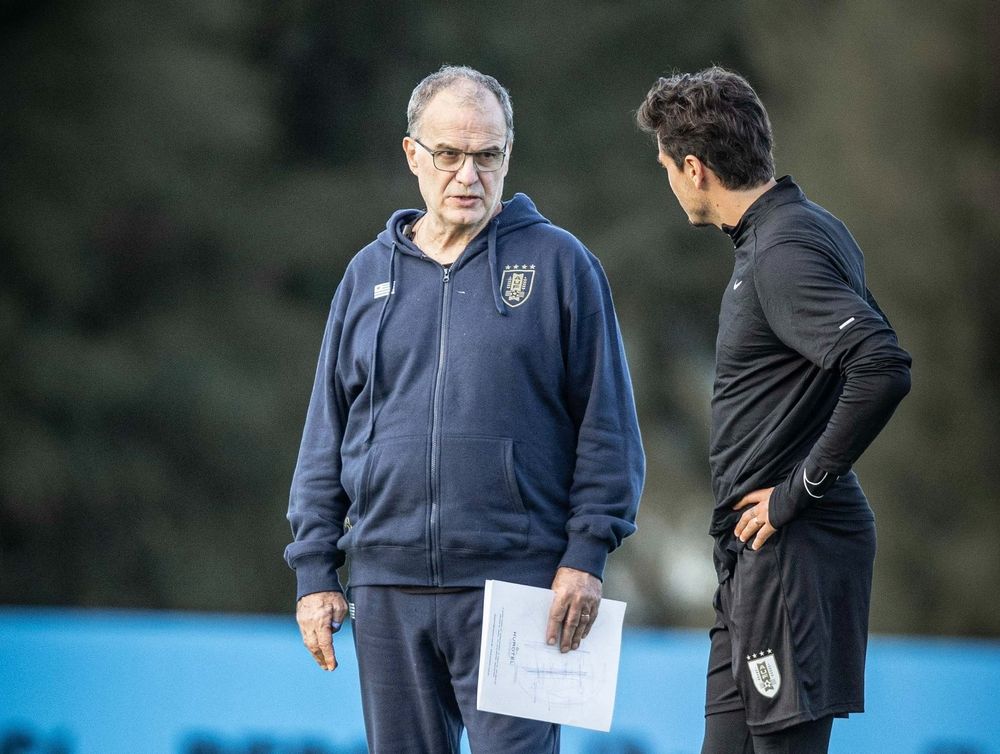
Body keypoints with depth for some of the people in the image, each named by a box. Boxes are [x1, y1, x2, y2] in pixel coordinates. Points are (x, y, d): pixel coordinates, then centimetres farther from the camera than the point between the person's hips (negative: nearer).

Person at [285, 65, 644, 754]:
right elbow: (327, 435, 15)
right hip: (389, 587, 4)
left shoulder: (558, 263, 2)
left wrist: (587, 554, -8)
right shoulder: (370, 275, 13)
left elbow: (608, 425, 0)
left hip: (515, 586, -4)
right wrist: (315, 572, 8)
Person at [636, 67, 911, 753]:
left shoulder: (783, 253, -17)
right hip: (761, 558, 10)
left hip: (794, 552, -10)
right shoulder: (812, 229, 14)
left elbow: (882, 368, -30)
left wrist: (800, 489, -20)